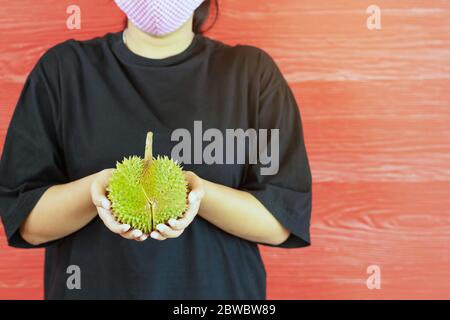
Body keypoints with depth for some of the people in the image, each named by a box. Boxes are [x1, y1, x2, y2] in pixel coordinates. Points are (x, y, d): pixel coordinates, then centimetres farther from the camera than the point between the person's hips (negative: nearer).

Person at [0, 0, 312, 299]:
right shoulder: (62, 68, -4)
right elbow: (28, 222, -5)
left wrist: (199, 192, -26)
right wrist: (94, 189, -24)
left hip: (221, 287, 0)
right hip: (92, 286, 1)